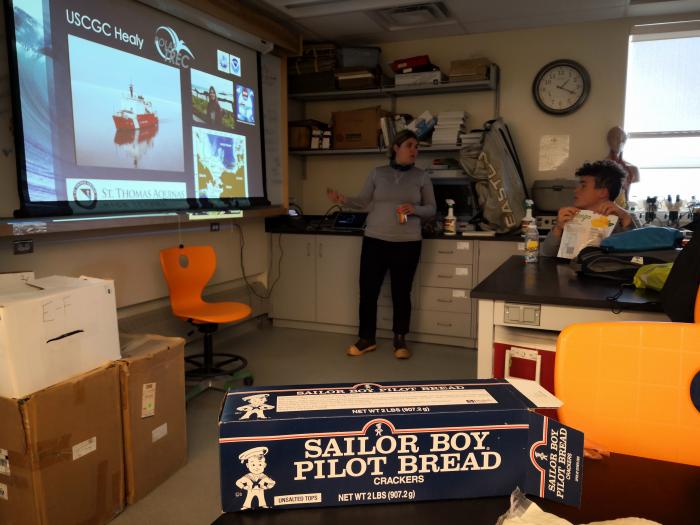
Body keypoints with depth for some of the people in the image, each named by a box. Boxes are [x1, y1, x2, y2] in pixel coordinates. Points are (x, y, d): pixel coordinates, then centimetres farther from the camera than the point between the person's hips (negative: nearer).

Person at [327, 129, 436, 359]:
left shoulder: (421, 177, 4)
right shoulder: (377, 173, 5)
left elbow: (431, 209, 5)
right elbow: (363, 201, 6)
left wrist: (414, 209, -14)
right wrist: (343, 200, -12)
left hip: (407, 243, 0)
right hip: (375, 240, 1)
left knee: (401, 292, 7)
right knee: (367, 290, 3)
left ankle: (400, 340, 23)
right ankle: (367, 339, 18)